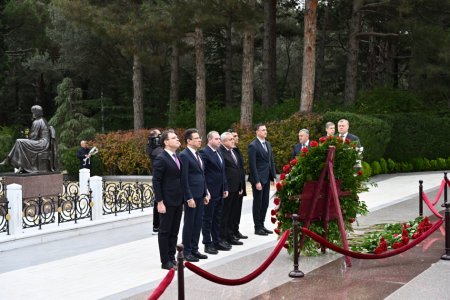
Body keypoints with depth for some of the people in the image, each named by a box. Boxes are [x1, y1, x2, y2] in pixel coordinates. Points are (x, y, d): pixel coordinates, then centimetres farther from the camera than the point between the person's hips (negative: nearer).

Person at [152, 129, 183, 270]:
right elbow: (156, 182, -14)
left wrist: (182, 200, 13)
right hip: (167, 202, -7)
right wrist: (160, 202, -17)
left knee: (174, 232, 13)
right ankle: (165, 262, 9)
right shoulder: (161, 159, -12)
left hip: (178, 201, 7)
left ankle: (172, 258, 22)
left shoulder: (177, 157, 11)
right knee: (165, 232, 2)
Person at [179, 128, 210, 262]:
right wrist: (189, 198, -18)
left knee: (198, 223, 12)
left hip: (200, 195, 8)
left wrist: (205, 194, 14)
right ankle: (187, 252, 10)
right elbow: (184, 178, -15)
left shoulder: (197, 155, 14)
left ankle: (194, 249, 22)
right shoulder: (184, 155, -12)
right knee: (189, 224, 1)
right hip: (191, 196, -8)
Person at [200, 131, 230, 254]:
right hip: (210, 193, -8)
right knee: (208, 219, 1)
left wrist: (225, 188, 15)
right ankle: (208, 244, 7)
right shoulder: (204, 153, -12)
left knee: (217, 218, 15)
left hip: (219, 192, 8)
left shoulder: (218, 153, 15)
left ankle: (217, 241, 24)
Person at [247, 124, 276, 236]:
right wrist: (257, 181, -18)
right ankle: (257, 228, 9)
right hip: (258, 179, -7)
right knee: (257, 203, 1)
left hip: (267, 178, 7)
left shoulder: (268, 144, 13)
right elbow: (252, 165, -15)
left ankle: (262, 225, 21)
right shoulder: (253, 146, -11)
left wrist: (273, 176, 10)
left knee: (265, 203, 11)